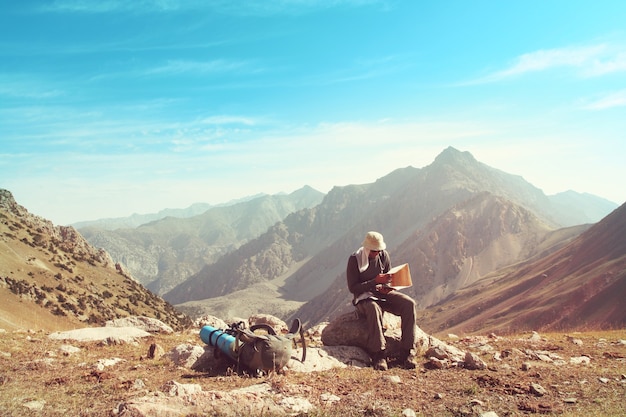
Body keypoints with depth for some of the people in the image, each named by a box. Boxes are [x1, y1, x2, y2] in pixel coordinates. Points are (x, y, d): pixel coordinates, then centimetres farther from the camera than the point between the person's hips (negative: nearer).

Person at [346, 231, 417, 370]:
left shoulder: (384, 255, 3)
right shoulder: (354, 259, -10)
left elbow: (389, 279, 13)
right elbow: (352, 287, -13)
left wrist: (386, 286, -13)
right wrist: (375, 281, -23)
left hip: (383, 293, 5)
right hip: (364, 297, -5)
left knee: (409, 304, -22)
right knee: (374, 309, -41)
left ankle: (407, 353, -21)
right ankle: (378, 355, -34)